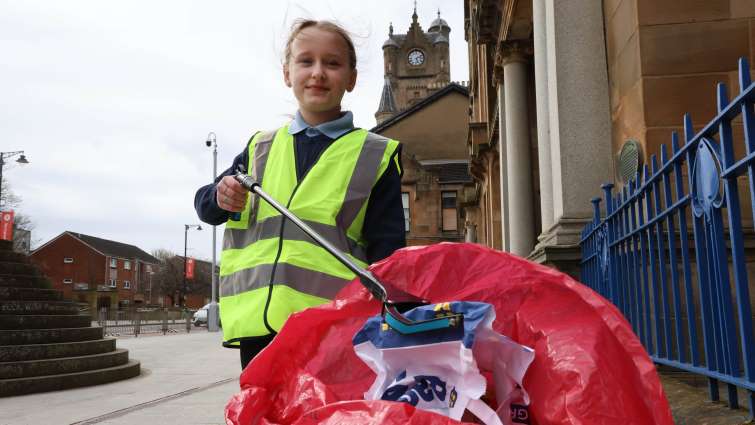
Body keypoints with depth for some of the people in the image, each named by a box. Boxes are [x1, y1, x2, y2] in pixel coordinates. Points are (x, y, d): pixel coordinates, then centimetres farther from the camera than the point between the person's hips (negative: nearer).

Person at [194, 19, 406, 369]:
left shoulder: (375, 156, 5)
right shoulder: (261, 148, 15)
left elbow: (386, 248, 1)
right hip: (257, 319, 4)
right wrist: (221, 198, -4)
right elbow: (205, 205, 21)